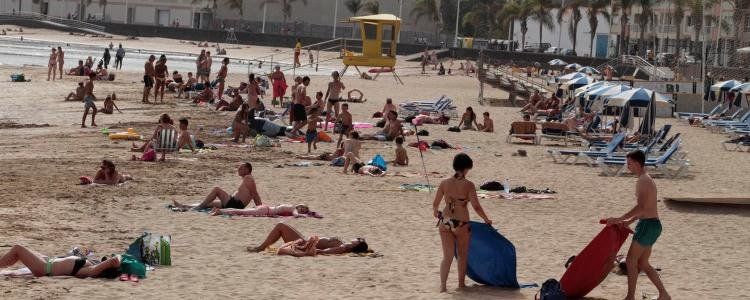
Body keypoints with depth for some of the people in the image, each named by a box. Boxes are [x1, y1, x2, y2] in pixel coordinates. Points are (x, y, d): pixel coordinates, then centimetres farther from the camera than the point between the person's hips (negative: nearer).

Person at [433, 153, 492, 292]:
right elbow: (476, 206, -14)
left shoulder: (445, 183, 0)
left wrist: (436, 212, 29)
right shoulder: (468, 185, -10)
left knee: (447, 256, 5)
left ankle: (442, 285, -10)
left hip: (445, 222, 2)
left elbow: (435, 204, 7)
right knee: (462, 255, 19)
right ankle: (461, 283, 31)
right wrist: (486, 220, 2)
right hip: (462, 223, -2)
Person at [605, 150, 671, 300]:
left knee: (631, 260, -5)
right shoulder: (647, 179, 18)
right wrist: (629, 221, 17)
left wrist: (619, 219, -21)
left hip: (648, 225, -10)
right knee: (643, 263, 14)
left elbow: (641, 207, -23)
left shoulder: (643, 180, -14)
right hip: (653, 224, 10)